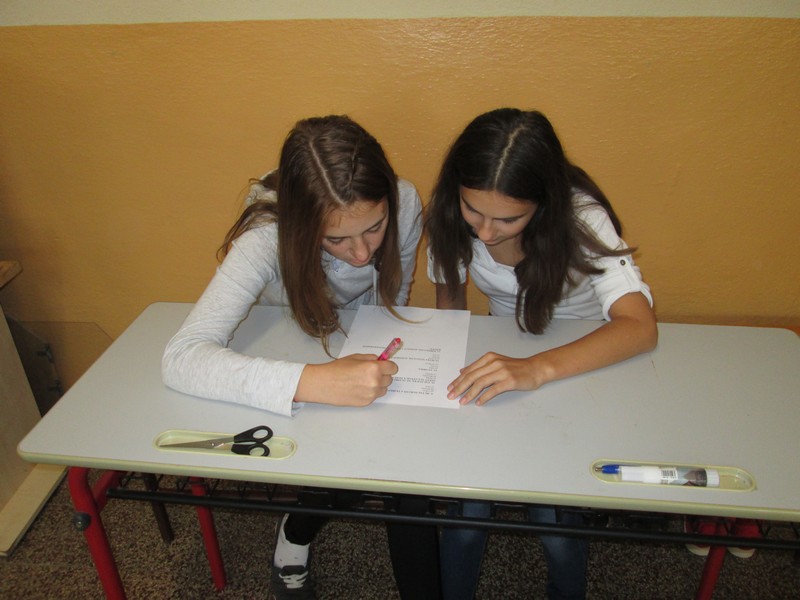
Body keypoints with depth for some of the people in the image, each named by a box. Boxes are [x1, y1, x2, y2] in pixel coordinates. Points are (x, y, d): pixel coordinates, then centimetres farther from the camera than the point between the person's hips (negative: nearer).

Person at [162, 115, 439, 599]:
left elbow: (391, 303, -4)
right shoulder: (266, 236, -34)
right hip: (283, 358, -2)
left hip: (358, 356, 2)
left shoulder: (406, 204, -25)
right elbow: (181, 358, -43)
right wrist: (313, 381, -54)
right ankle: (295, 535, 12)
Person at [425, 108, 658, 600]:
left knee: (554, 515, -17)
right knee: (465, 500, -17)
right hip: (504, 360, 3)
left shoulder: (579, 215, -26)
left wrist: (539, 369, -51)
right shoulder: (452, 214, -15)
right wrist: (460, 376, -12)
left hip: (587, 365, -2)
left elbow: (640, 327, -37)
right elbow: (449, 306, 0)